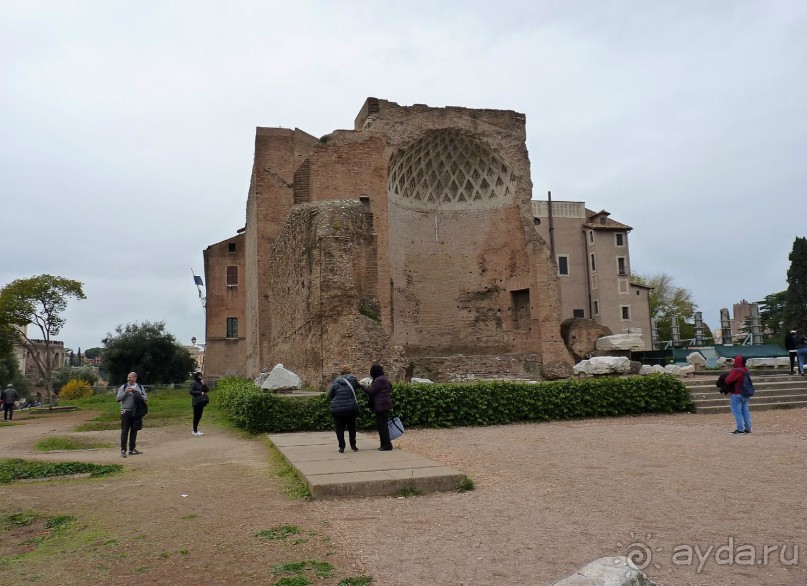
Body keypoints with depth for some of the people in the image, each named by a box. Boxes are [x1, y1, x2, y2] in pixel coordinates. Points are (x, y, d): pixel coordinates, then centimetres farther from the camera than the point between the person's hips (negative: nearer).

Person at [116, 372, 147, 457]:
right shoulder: (123, 387, 2)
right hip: (126, 411, -3)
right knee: (125, 431, -4)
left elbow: (145, 398, 5)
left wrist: (136, 393, -11)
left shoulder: (140, 387, 9)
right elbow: (117, 399, -3)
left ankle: (132, 449, 17)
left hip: (136, 412, 3)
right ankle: (123, 450, 0)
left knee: (134, 431, 8)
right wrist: (126, 392, -15)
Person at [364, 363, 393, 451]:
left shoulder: (379, 380, -16)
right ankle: (385, 444, 18)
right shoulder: (384, 378, 16)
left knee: (382, 425, -6)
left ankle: (387, 445, -4)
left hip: (381, 406, -10)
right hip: (385, 405, 10)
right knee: (382, 425, 14)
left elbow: (371, 391, -14)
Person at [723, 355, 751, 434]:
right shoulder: (746, 370, 8)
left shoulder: (736, 371, -21)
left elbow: (728, 380, -26)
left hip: (736, 394, -9)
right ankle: (748, 428, 16)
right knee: (745, 411, 13)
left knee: (737, 411, -4)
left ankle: (740, 429, -6)